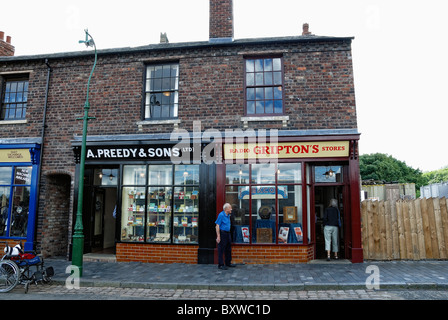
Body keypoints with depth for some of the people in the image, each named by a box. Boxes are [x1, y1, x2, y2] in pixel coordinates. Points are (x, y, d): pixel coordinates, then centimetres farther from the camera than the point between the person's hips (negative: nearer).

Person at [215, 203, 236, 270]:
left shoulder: (228, 215, 12)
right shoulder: (221, 215, -14)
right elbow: (217, 226, -16)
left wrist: (228, 233, 15)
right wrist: (218, 236, -19)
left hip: (228, 233, 9)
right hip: (222, 233, -9)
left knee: (228, 249, 15)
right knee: (221, 250, -2)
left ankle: (228, 263, 27)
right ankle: (221, 265, 6)